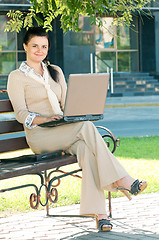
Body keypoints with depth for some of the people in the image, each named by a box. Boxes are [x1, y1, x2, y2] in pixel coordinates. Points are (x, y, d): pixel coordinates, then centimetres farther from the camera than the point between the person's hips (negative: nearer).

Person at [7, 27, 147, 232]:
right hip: (39, 135, -4)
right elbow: (21, 114, -6)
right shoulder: (17, 77, 4)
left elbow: (67, 104, 17)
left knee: (86, 148, -32)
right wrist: (43, 119, -24)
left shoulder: (55, 72, 21)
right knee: (86, 127, -32)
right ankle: (121, 180, -31)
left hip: (63, 131, 4)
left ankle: (98, 213, -40)